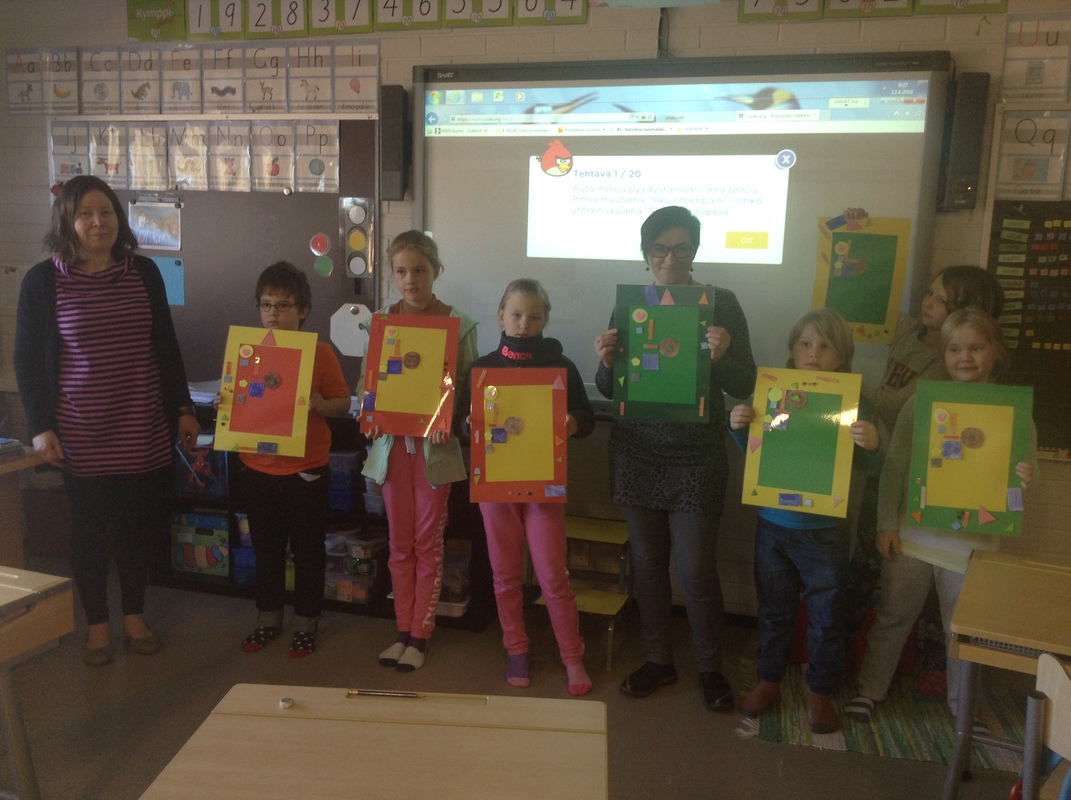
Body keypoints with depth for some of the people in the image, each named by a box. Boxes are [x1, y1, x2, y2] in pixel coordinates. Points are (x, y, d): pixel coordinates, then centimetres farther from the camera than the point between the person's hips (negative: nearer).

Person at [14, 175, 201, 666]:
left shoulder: (144, 273, 3)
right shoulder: (42, 281, -4)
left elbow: (166, 347, 9)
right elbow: (26, 359, 0)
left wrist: (183, 408, 7)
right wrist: (40, 427, -6)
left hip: (144, 431, 2)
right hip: (81, 435, -2)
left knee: (140, 524, 10)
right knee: (89, 529, 9)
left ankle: (134, 614, 30)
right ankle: (96, 623, 28)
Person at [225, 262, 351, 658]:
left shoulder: (320, 352, -8)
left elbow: (343, 402, -5)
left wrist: (319, 404, -24)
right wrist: (224, 403, -10)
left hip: (306, 469, -3)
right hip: (258, 468, 4)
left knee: (308, 550, 9)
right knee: (266, 548, 17)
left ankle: (306, 623, 26)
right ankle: (268, 618, 34)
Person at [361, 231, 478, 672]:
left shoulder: (459, 324, -5)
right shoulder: (380, 321, 3)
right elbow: (367, 381, 6)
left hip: (435, 445, -3)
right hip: (392, 442, 3)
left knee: (428, 542, 8)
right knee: (400, 543, 13)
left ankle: (420, 635, 22)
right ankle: (403, 631, 27)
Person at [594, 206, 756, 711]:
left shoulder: (720, 303, -2)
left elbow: (745, 386, -4)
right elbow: (610, 390, 7)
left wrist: (721, 356, -23)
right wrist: (605, 362, -14)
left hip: (696, 457, -3)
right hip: (636, 453, 3)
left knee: (696, 570, 1)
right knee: (647, 562, 12)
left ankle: (710, 668, 24)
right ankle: (658, 660, 30)